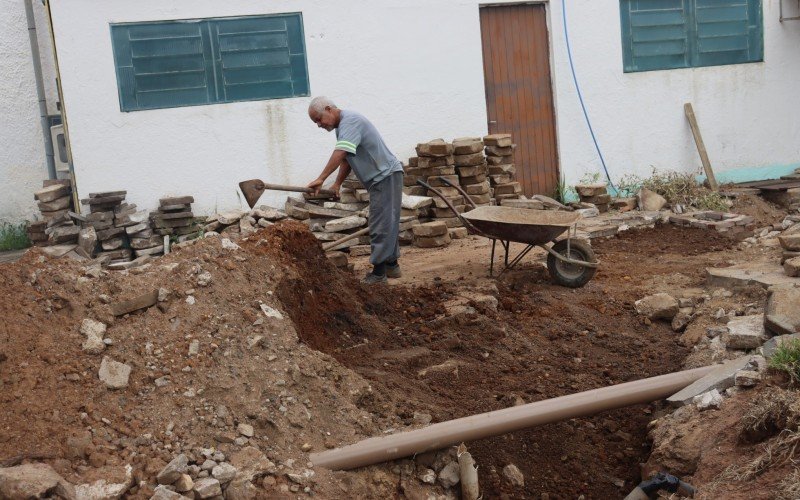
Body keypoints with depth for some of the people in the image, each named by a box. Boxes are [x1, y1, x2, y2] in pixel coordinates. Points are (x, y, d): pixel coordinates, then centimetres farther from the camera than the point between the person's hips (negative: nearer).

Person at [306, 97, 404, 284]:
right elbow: (347, 159, 17)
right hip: (381, 178, 10)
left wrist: (321, 179, -35)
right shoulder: (342, 125, 14)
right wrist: (337, 184, 5)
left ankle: (379, 272, -9)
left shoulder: (350, 121, -18)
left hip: (386, 176, -10)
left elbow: (340, 153, -31)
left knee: (380, 226, -10)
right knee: (387, 224, 15)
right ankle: (391, 265, 22)